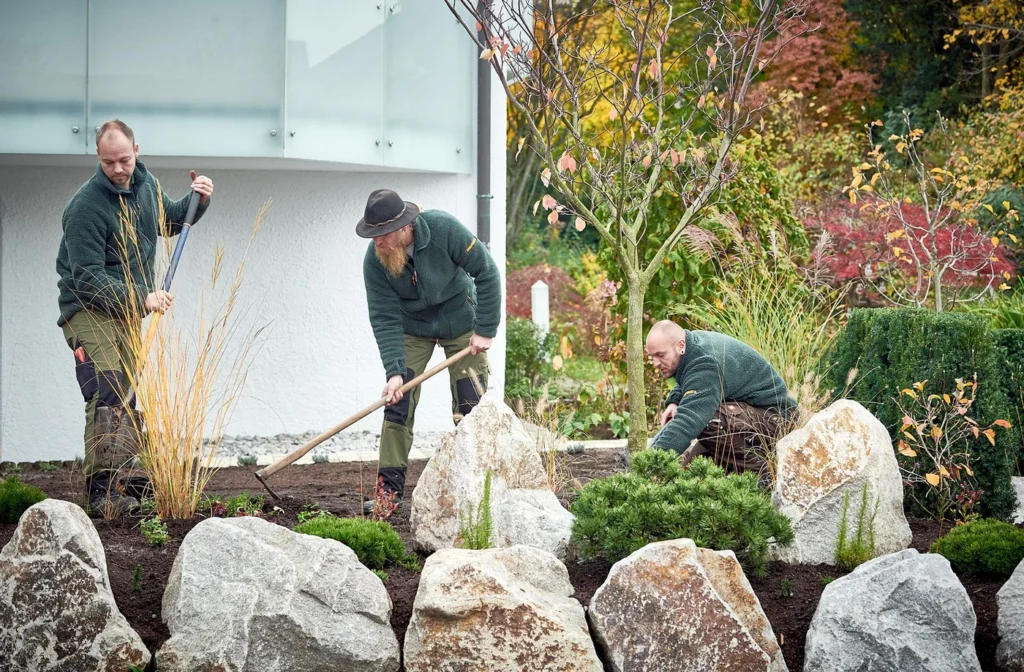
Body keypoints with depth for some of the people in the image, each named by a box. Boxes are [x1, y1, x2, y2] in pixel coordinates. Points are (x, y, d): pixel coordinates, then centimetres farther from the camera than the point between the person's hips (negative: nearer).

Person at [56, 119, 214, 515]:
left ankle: (116, 478, 19)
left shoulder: (145, 185, 4)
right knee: (107, 394, -22)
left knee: (124, 395, 11)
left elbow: (169, 220, 26)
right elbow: (88, 278, -23)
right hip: (89, 310, -8)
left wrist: (198, 201, 6)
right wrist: (142, 299, -30)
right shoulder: (85, 206, -20)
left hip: (128, 311, 8)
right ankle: (102, 490, -27)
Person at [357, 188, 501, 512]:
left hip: (460, 322, -1)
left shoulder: (444, 229, -30)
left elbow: (486, 272, -20)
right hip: (412, 329, 2)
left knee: (471, 407, -5)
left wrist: (485, 330, -19)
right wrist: (394, 372, -30)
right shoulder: (374, 260, -24)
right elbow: (385, 319, -20)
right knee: (397, 404, -7)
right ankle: (390, 488, -2)